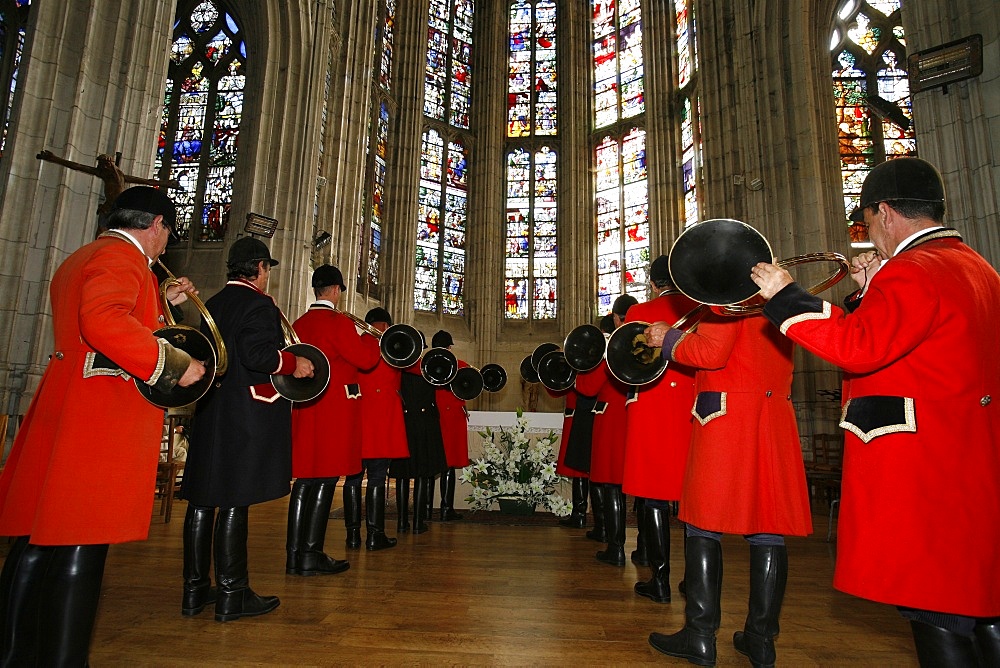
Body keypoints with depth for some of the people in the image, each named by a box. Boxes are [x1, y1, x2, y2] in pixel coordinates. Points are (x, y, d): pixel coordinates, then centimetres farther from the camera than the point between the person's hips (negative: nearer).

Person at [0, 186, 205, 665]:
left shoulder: (79, 259, 23)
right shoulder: (123, 254, -10)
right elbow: (103, 322, -28)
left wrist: (161, 302, 27)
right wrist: (174, 363, -23)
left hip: (59, 411, 10)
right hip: (101, 420, -10)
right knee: (80, 549, -6)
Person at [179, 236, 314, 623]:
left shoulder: (213, 304, 15)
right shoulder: (258, 304, -11)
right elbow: (257, 354, -23)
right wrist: (293, 365, -9)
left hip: (209, 413, 9)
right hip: (246, 416, -8)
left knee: (203, 499, 11)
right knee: (234, 503, -4)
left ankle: (195, 590, 21)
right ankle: (232, 595, 6)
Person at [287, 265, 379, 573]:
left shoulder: (299, 324, 12)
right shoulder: (339, 322, -11)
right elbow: (366, 359, -11)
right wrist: (371, 339, 6)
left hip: (304, 407, 8)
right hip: (335, 408, -7)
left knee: (305, 478, 10)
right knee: (326, 479, -2)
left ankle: (294, 554, 15)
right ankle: (311, 555, 2)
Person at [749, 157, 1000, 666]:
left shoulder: (913, 272, -16)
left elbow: (857, 346, -29)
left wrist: (785, 295, -22)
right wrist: (873, 290, 15)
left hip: (922, 472, -10)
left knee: (936, 612, 0)